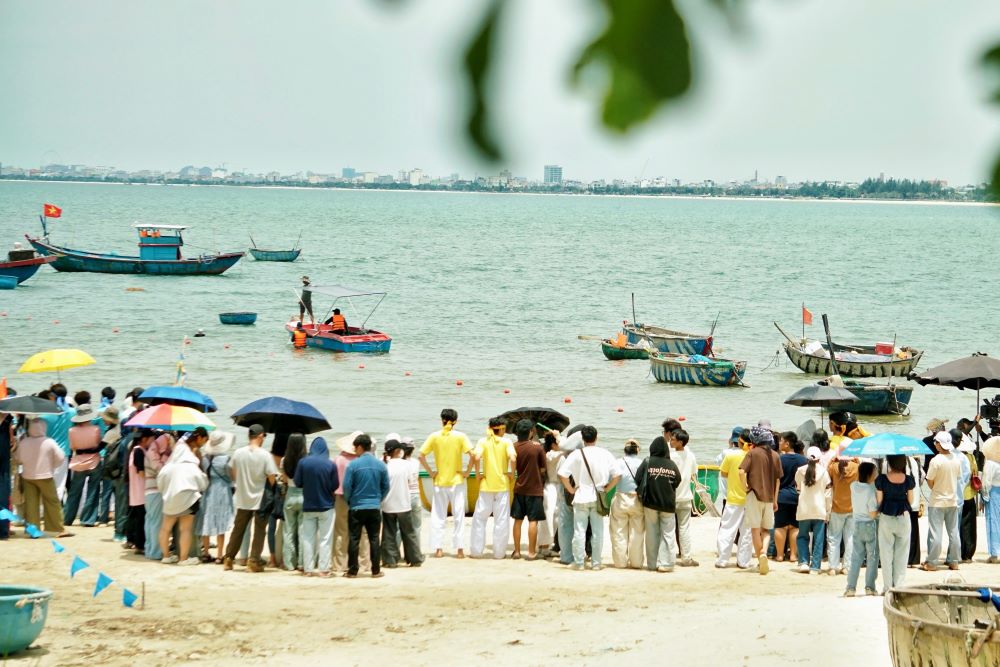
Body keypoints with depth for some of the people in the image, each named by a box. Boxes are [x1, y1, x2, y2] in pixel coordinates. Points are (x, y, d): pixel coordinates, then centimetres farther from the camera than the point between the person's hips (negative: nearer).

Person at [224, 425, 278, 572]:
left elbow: (232, 474, 7)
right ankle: (254, 561, 2)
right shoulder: (265, 455, -14)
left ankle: (228, 559, 17)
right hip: (261, 499, -3)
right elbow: (272, 478, -14)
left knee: (238, 530, 15)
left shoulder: (238, 453, -4)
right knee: (259, 531, 6)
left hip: (242, 499, 3)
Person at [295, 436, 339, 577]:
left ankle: (308, 569, 9)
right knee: (325, 539, 5)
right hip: (326, 507, -1)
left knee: (307, 538, 10)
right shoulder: (330, 465, -11)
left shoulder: (303, 462, -9)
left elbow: (297, 482, -4)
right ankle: (323, 568, 2)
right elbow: (335, 486, -6)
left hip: (308, 506, 1)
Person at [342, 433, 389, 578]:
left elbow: (347, 486, -8)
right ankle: (376, 570, 8)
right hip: (375, 508, 3)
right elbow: (386, 486, 5)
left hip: (357, 507, -3)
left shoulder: (353, 465, -10)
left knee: (354, 539, 4)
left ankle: (352, 571, 6)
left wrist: (349, 501, 9)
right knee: (374, 539, 8)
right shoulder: (381, 465, 0)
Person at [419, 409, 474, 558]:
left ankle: (438, 549, 7)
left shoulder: (434, 436, -2)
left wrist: (430, 472, 1)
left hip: (439, 480, 1)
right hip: (457, 481, -1)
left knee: (438, 516, 9)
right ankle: (459, 548, 6)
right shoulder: (460, 436, -6)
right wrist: (467, 472, -5)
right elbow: (473, 455, -15)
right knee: (458, 516, 7)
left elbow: (421, 456, -6)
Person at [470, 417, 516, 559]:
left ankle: (476, 550, 9)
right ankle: (499, 552, 7)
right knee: (501, 520, 6)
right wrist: (512, 473, -3)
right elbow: (512, 458, -17)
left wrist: (478, 474, -5)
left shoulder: (483, 441, 1)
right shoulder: (506, 442, -1)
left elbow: (477, 457, -16)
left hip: (486, 485, 1)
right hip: (502, 485, -1)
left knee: (480, 518, 10)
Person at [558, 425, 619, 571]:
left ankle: (578, 562, 5)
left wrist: (571, 489, -2)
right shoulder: (605, 454, -2)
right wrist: (607, 488, 7)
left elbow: (562, 474, -13)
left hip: (581, 496, -2)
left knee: (579, 531, 4)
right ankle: (596, 563, 10)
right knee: (598, 531, 8)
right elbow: (616, 476, -2)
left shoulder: (577, 454, -8)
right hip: (598, 498, 2)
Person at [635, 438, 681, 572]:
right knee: (667, 534, 6)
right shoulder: (672, 465, -5)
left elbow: (638, 480, -9)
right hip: (668, 504, 0)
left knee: (652, 534, 9)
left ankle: (652, 563, 12)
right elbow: (677, 483, 0)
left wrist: (641, 494, 7)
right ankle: (665, 563, -1)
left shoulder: (647, 463, -8)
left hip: (650, 502, 0)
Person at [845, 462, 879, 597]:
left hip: (857, 524, 5)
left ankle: (851, 587, 3)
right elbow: (873, 514, -18)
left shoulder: (853, 486, -2)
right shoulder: (871, 490, -19)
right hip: (870, 525, -5)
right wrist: (880, 509, -1)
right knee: (872, 556, 7)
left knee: (856, 556, 9)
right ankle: (870, 587, 7)